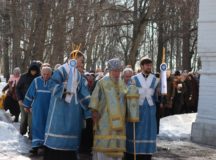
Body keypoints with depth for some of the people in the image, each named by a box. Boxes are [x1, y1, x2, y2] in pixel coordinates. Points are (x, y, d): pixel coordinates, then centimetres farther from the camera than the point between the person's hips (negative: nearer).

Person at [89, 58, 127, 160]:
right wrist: (94, 113, -9)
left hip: (118, 120, 5)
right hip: (105, 120, -5)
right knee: (103, 144, -6)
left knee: (117, 143, 4)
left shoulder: (122, 84, 10)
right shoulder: (102, 83, -5)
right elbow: (94, 100, -5)